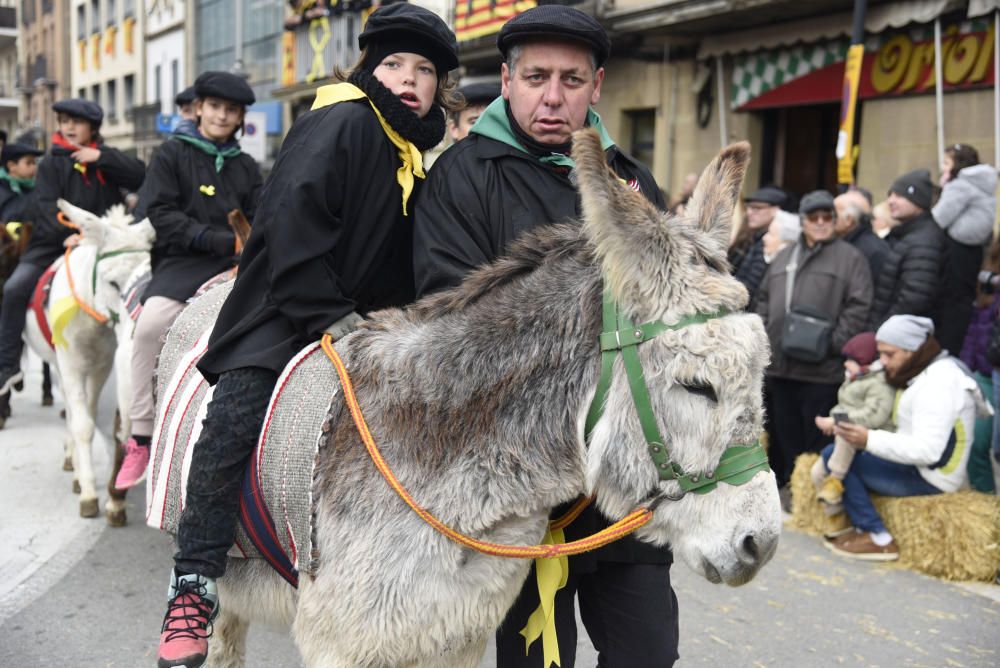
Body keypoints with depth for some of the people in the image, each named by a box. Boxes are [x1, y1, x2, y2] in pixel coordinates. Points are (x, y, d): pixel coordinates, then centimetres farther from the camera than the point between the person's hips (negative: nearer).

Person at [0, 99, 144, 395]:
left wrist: (101, 158, -13)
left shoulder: (106, 158, 10)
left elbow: (140, 176, -5)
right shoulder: (52, 163, 5)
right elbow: (47, 205, -9)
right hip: (54, 243, -1)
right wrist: (66, 235, -26)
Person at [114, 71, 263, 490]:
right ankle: (140, 436, -18)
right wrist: (219, 240, -14)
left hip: (236, 263, 4)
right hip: (183, 262, -4)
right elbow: (160, 213, -4)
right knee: (151, 322, -31)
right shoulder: (173, 154, 7)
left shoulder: (245, 167, 19)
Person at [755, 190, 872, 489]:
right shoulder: (784, 256, 18)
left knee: (816, 440, 0)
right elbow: (764, 300, 21)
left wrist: (833, 343, -15)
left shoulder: (850, 257, 0)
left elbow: (858, 306, -8)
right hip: (780, 365, 6)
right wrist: (765, 336, 8)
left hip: (821, 369, -5)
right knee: (786, 435, 14)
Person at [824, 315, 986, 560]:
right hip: (913, 464, 10)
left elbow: (927, 451, -28)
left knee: (835, 457, -16)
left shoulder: (937, 384, -21)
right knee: (833, 449, 7)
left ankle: (878, 539, -11)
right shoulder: (922, 373, 11)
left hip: (928, 479, -10)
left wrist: (870, 440, -32)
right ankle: (863, 526, -1)